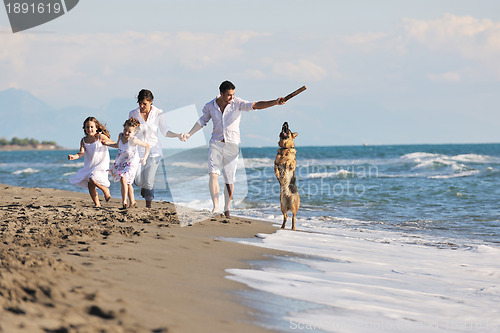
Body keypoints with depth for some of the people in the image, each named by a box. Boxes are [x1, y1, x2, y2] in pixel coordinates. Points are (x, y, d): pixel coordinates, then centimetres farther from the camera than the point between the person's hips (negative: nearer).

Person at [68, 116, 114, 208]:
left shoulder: (100, 137, -9)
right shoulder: (84, 140, 3)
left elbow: (115, 144, -4)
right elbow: (81, 152, -8)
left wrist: (107, 142, -25)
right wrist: (74, 156, -28)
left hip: (101, 164, -6)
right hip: (89, 165, 6)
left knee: (93, 179, -27)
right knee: (90, 185, 4)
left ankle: (106, 190, -1)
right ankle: (97, 204, 17)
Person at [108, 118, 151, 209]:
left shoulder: (133, 140, -23)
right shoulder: (121, 136, -2)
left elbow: (147, 146, -14)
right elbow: (117, 145, 19)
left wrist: (145, 158, -17)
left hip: (131, 163, -8)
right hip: (121, 162, 8)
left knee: (123, 179, -24)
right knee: (127, 183, 16)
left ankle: (124, 202, -21)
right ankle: (132, 202, 32)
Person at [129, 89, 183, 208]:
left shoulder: (158, 113, -6)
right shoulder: (133, 114, -3)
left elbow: (165, 131, -1)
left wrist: (177, 135, -16)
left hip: (154, 150, -1)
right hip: (139, 150, 1)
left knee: (149, 181, -8)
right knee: (139, 181, -6)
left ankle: (148, 205, 10)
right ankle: (143, 186, 32)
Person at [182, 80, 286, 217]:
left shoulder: (237, 103, -7)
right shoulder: (210, 106, 0)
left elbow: (256, 105, -18)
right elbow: (202, 121, 16)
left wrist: (275, 102, -32)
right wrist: (189, 134, 11)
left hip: (232, 146, -1)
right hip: (216, 144, 1)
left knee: (229, 180, 4)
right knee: (213, 174, -18)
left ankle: (227, 210, 18)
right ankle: (215, 207, -21)